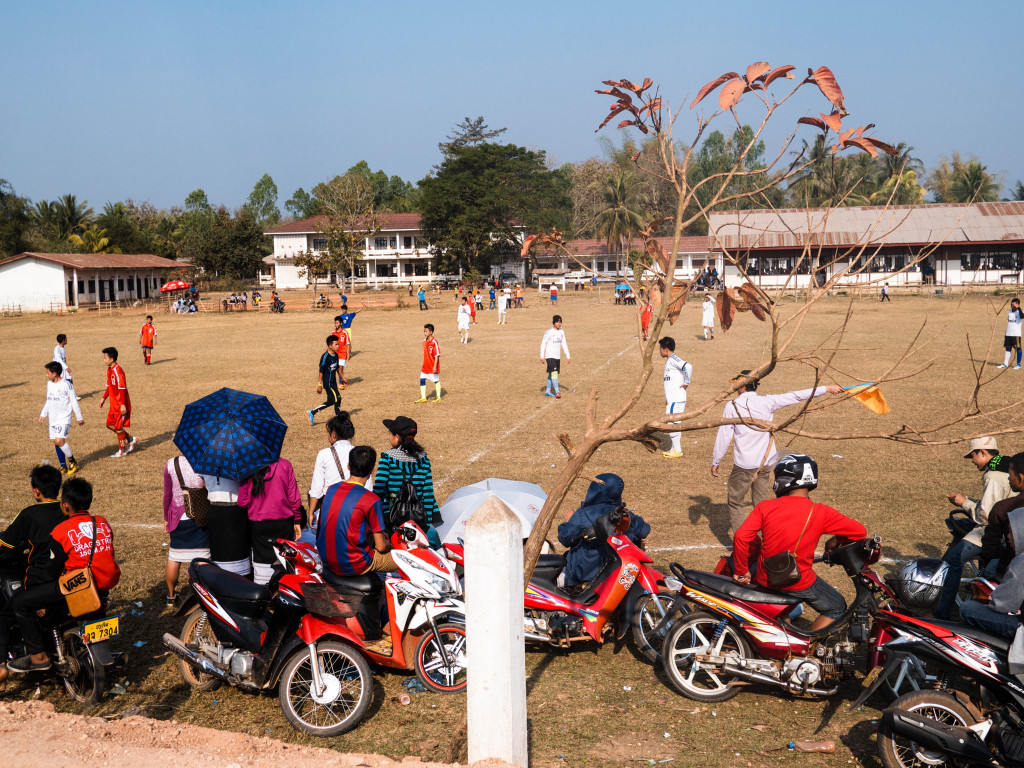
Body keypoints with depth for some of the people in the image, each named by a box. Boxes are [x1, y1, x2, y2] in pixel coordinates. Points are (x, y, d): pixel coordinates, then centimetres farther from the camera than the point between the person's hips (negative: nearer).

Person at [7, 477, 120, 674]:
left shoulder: (61, 531, -10)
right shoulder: (102, 522, 6)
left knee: (20, 602, 3)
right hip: (106, 583, 8)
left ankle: (38, 656, 4)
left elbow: (52, 571, -3)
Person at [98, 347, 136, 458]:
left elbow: (122, 389, -22)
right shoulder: (109, 370, 8)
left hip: (121, 405, -9)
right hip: (114, 405, 9)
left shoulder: (118, 371, -21)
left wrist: (123, 405, -23)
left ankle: (122, 451, 13)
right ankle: (131, 439, 25)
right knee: (110, 425, 13)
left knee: (118, 427, -1)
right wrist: (104, 398, 17)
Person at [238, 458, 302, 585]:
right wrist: (297, 521, 5)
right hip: (284, 523, 0)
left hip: (258, 525, 0)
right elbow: (294, 497, -6)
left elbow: (242, 502, -5)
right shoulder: (285, 465, -8)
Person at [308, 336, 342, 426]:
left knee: (330, 401, 11)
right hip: (328, 383, -9)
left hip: (333, 382, 9)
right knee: (337, 399, -6)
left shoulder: (336, 355, 6)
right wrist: (319, 384, -16)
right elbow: (321, 371, -16)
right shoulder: (325, 357, -18)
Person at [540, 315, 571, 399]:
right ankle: (557, 392, -20)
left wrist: (568, 356, 11)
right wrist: (542, 356, -11)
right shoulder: (549, 332, -11)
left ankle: (548, 392, 18)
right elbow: (543, 343, -8)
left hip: (557, 357, 6)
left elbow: (564, 344, 14)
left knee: (551, 374, 11)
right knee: (554, 372, -16)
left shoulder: (561, 332, 9)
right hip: (550, 356, -6)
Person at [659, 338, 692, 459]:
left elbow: (688, 367, -30)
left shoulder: (674, 359, -13)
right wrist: (667, 401, 22)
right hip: (672, 399, 10)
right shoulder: (669, 361, 17)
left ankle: (677, 451, 0)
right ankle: (674, 449, 21)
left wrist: (687, 383, -21)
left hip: (676, 399, -10)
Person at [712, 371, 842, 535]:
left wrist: (715, 462, 4)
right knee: (761, 502, 17)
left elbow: (724, 436, -7)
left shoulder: (732, 406, -9)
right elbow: (796, 396, 6)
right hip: (766, 463, 4)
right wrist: (827, 389, 15)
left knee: (735, 503, 8)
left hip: (744, 465, -4)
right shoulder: (766, 402, -2)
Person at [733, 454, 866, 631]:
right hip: (799, 584, -2)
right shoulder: (821, 513, -13)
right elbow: (860, 531, -6)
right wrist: (837, 541, 12)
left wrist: (741, 571, -3)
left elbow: (740, 537, -15)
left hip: (763, 580, 2)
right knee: (837, 608, 22)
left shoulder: (766, 507, -9)